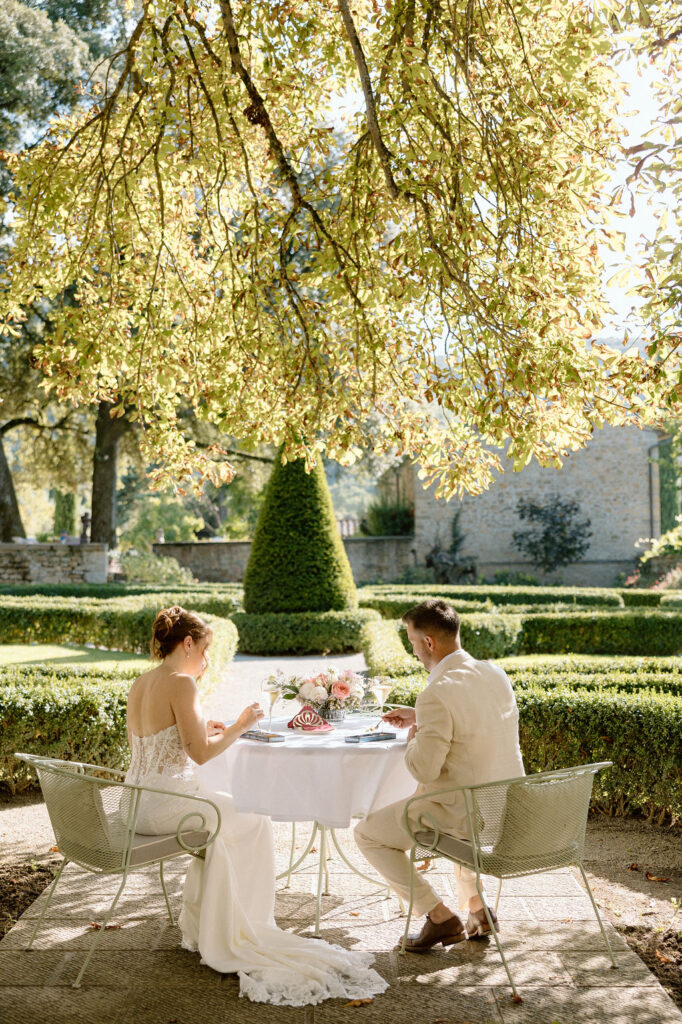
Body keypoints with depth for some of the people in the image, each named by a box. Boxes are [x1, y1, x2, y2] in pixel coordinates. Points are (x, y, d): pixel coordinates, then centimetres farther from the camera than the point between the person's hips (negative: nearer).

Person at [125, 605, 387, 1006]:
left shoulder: (139, 684, 10)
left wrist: (201, 729, 18)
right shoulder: (180, 683, -17)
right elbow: (201, 753, -19)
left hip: (138, 803, 9)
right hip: (167, 803, -9)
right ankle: (242, 926, 21)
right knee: (253, 822, 10)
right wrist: (239, 726, -4)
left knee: (220, 815, 29)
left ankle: (201, 922, 33)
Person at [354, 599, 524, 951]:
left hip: (465, 814, -8)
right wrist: (421, 719, 18)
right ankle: (476, 907, 29)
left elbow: (423, 770, -23)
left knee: (367, 834, 9)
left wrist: (413, 736, -3)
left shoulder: (437, 695, -25)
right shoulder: (495, 674, 0)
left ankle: (440, 916, 8)